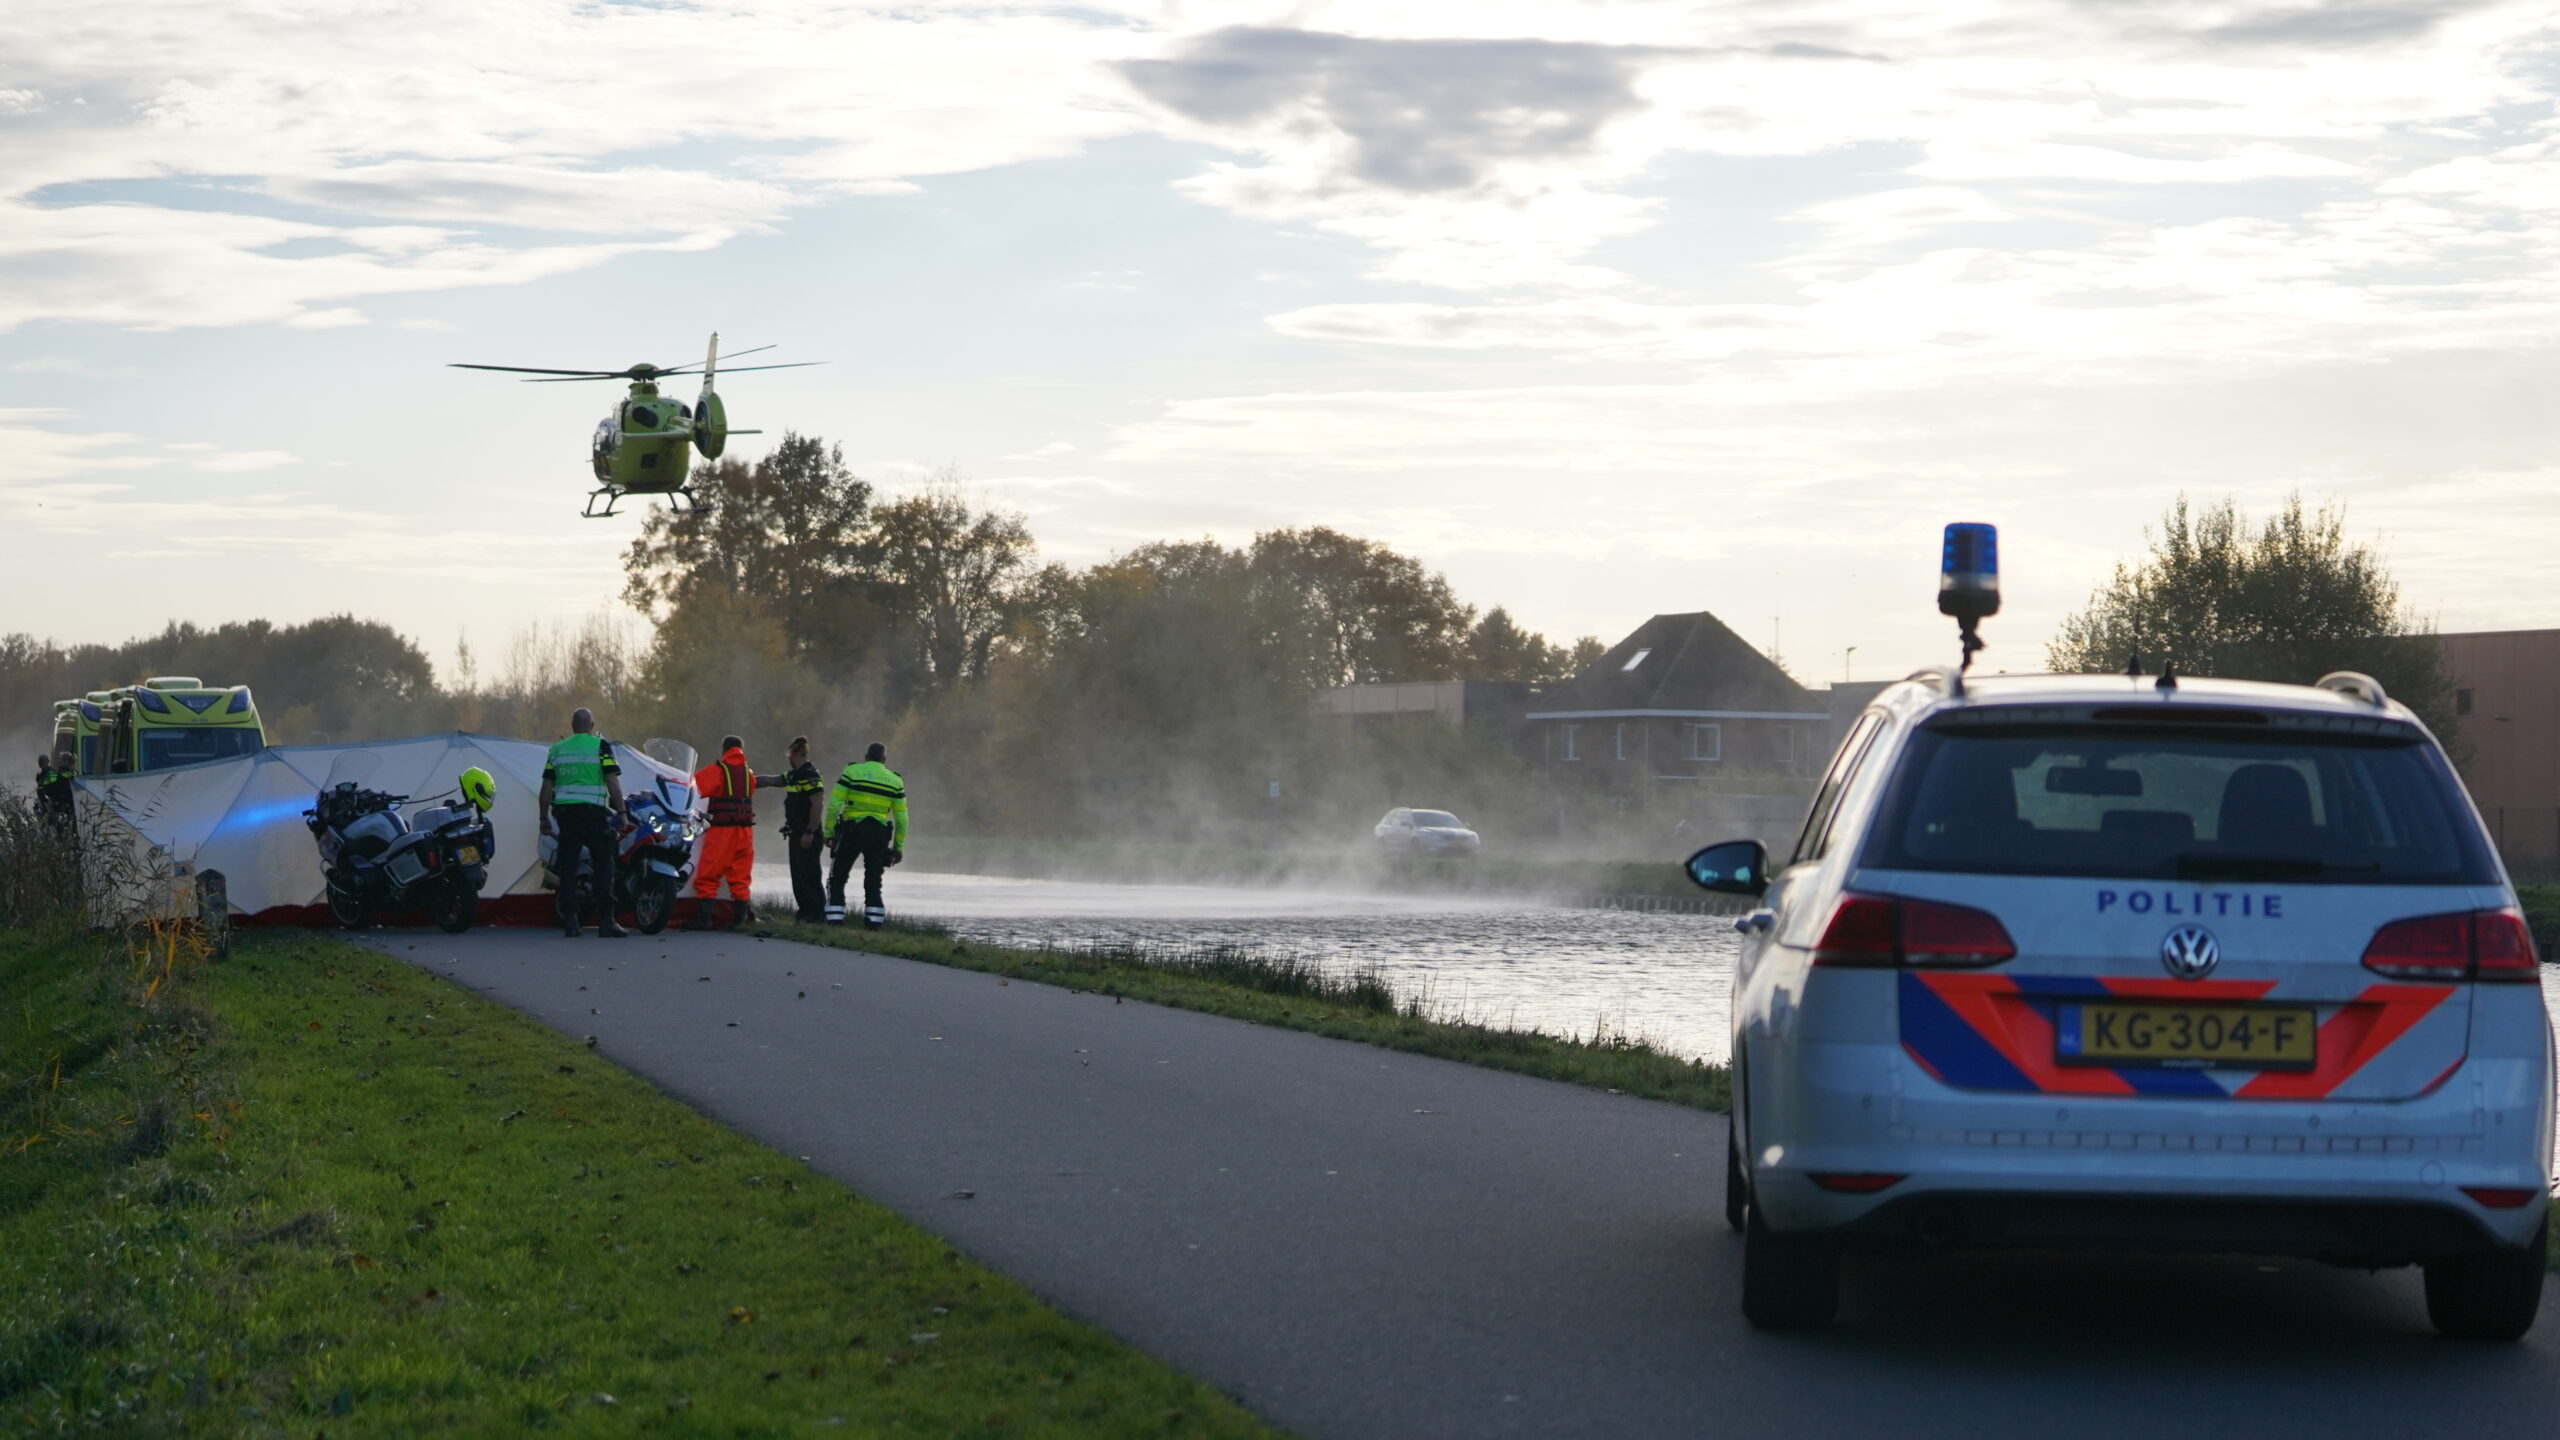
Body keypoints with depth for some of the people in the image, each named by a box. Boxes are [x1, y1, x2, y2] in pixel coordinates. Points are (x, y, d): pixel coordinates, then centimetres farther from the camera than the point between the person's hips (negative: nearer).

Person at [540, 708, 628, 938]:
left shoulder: (557, 750, 11)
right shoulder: (600, 746, -1)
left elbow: (546, 788, 11)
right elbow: (612, 781, -8)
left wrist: (544, 818, 16)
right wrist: (621, 812, -3)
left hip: (565, 813, 4)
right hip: (593, 813, -4)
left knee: (568, 868, 5)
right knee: (603, 867, 0)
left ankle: (569, 922, 2)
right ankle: (606, 921, -4)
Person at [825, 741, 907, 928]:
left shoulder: (852, 771, 0)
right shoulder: (895, 781, 8)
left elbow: (834, 804, -7)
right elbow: (901, 816, 7)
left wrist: (828, 831, -2)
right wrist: (899, 846, 13)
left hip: (851, 830, -2)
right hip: (878, 834, 2)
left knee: (837, 878, 7)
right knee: (873, 881, 10)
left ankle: (835, 919, -2)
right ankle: (874, 921, 1)